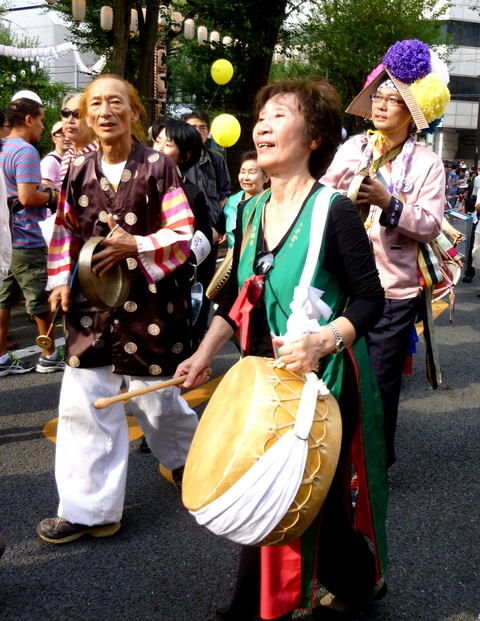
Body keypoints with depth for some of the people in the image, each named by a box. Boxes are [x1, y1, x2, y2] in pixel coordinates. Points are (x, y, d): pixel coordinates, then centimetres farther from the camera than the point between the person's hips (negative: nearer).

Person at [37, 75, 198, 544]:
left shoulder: (157, 167, -5)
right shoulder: (78, 173, 6)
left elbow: (182, 232, -7)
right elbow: (65, 232, 14)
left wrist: (137, 247, -20)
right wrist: (61, 281, 3)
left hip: (149, 299, -4)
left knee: (153, 396, 6)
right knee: (83, 401, 1)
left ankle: (190, 456, 41)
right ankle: (89, 510, 13)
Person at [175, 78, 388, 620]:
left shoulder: (333, 210, -13)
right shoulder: (250, 213, 7)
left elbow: (370, 299, -13)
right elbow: (235, 296, 14)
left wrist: (322, 339, -28)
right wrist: (204, 355, 5)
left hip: (324, 377, -7)